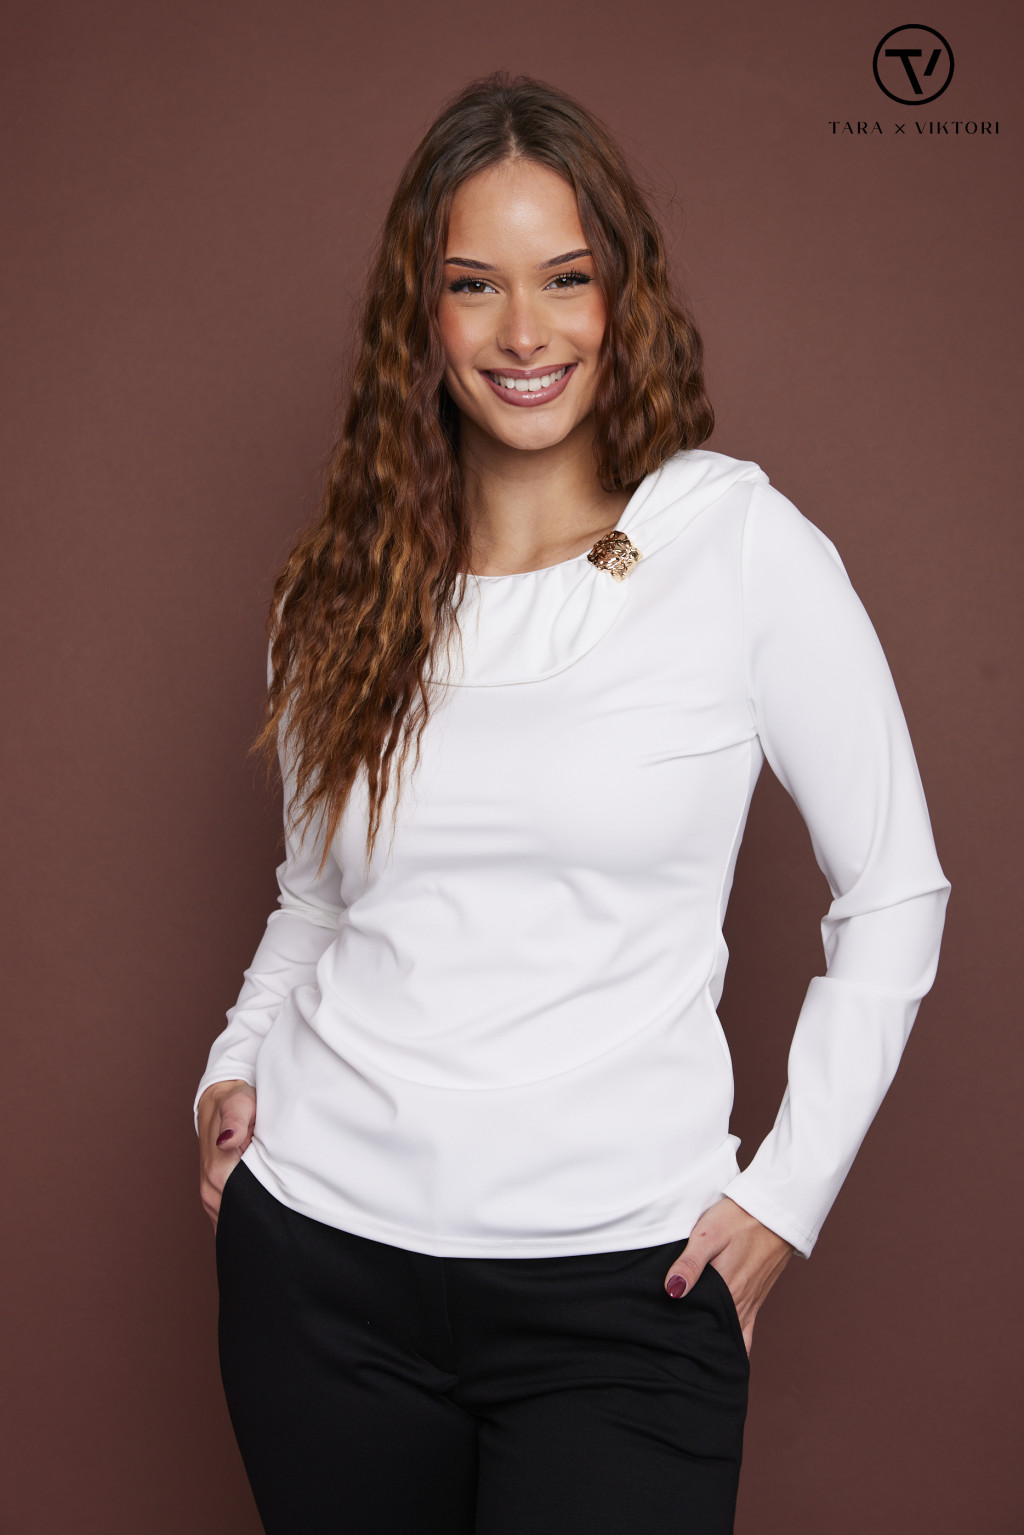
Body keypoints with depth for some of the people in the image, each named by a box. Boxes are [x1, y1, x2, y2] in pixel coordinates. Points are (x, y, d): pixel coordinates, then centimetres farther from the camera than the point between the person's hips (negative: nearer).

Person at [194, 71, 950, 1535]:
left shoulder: (745, 546, -6)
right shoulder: (348, 585, 5)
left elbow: (894, 894, -1)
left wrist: (787, 1191, -4)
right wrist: (239, 1058, 1)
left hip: (621, 1281, -3)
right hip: (319, 1249, 4)